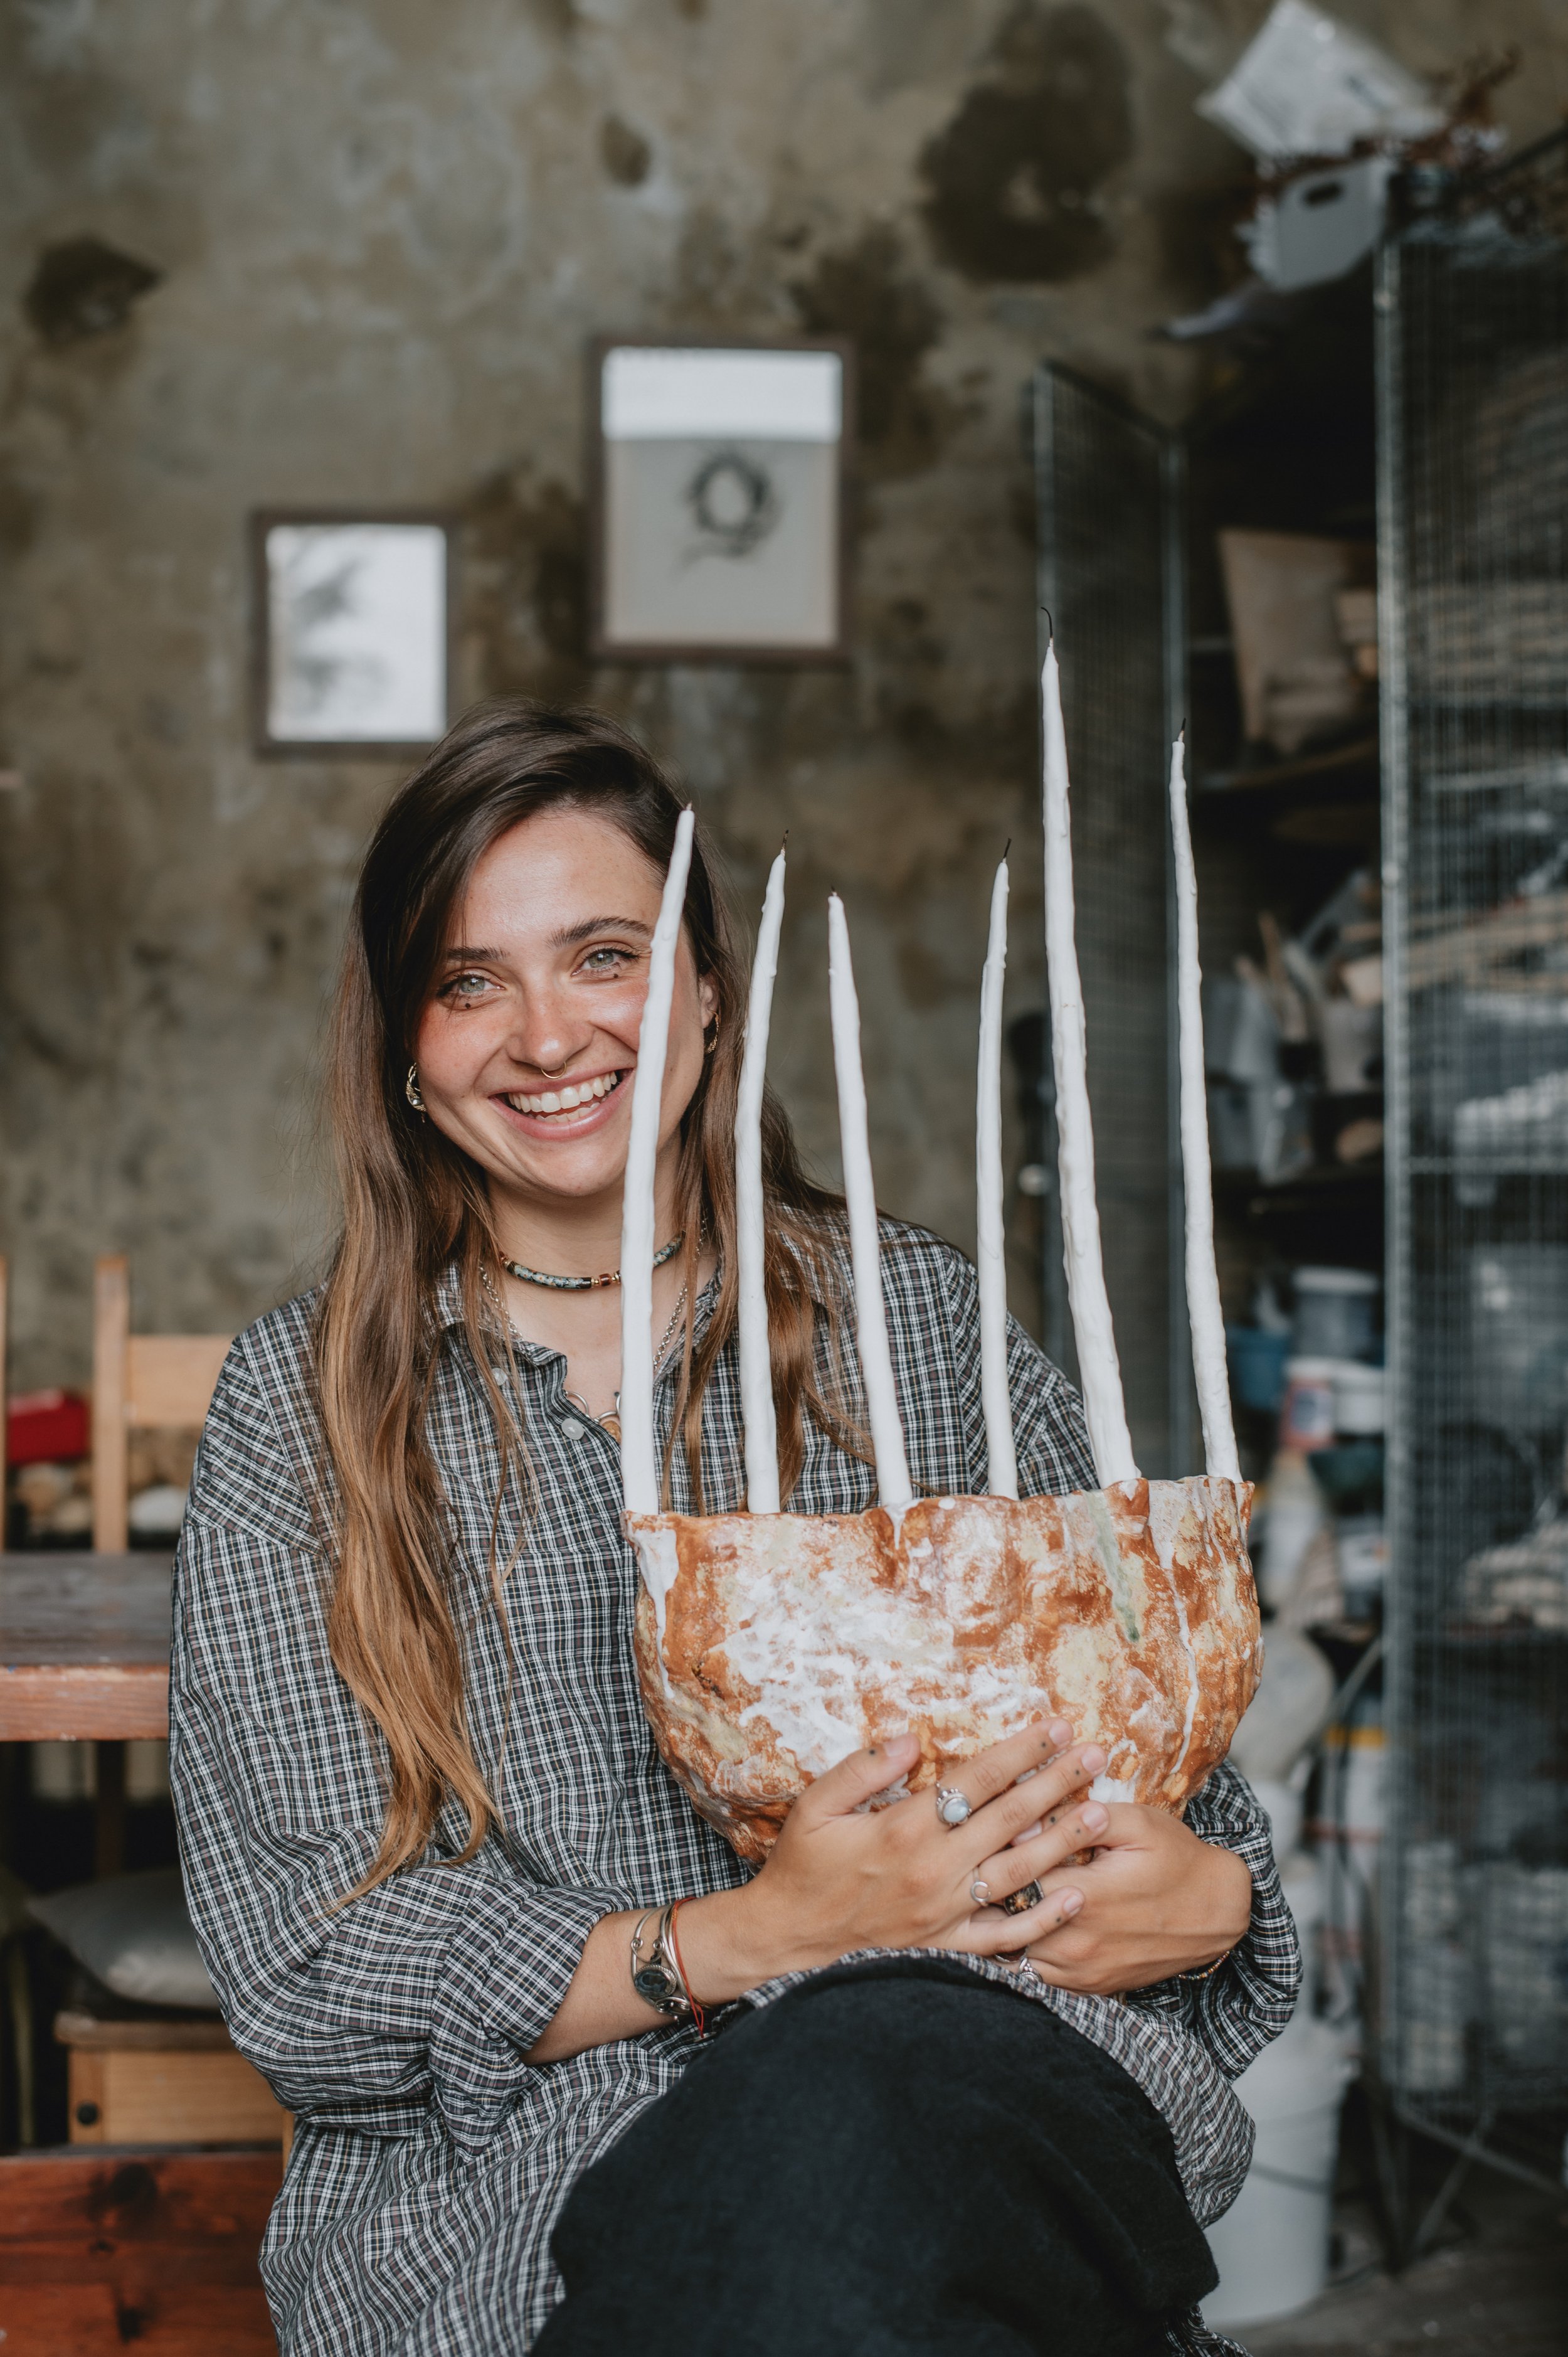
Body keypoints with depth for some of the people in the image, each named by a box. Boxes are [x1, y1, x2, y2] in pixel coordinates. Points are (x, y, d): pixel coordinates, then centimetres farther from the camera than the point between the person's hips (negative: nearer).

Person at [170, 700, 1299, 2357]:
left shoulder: (924, 1325, 12)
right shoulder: (302, 1402, 7)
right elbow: (301, 1973, -1)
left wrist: (1208, 1897, -9)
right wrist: (750, 1940, -15)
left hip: (967, 2091, 2)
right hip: (513, 2174, -1)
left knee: (853, 2114, -35)